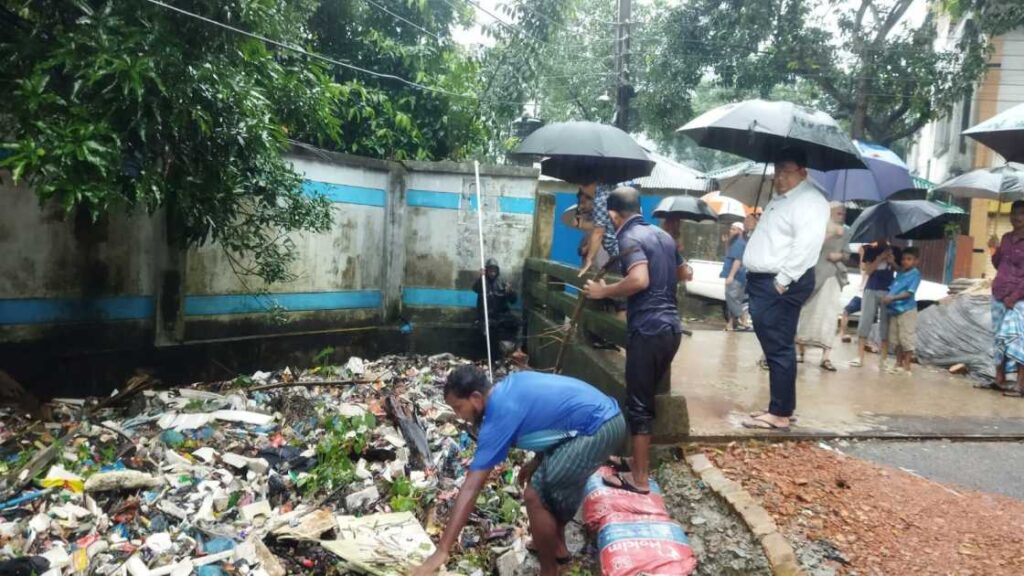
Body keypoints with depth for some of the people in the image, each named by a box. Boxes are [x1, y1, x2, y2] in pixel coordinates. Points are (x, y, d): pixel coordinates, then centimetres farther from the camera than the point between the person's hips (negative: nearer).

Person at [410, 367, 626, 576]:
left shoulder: (498, 418, -15)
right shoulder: (511, 385, 10)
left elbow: (470, 488, -17)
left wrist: (442, 551, -16)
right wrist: (537, 461, 14)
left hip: (598, 429, -10)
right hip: (607, 415, 10)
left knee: (535, 495, -5)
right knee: (551, 483, 26)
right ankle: (557, 545, 40)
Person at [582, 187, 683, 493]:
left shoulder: (629, 237, -10)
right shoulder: (663, 235, 15)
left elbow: (639, 280, -26)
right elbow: (682, 273, 27)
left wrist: (604, 291, -13)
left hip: (648, 329, -8)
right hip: (671, 326, 8)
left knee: (639, 404, 0)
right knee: (647, 398, 18)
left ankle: (639, 479, 6)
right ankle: (638, 461, 28)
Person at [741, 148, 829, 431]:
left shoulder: (809, 200, -10)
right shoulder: (780, 199, 21)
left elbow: (806, 245, -23)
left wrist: (783, 281, -24)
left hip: (781, 285, -10)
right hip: (762, 281, 10)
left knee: (779, 349, -7)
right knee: (772, 347, 14)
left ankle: (780, 414, -1)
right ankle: (779, 407, 24)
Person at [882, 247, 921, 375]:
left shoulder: (915, 274, -8)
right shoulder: (899, 273, 14)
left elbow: (909, 293, -17)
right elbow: (893, 288, 18)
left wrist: (893, 298, -24)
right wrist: (887, 297, -1)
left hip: (907, 310, -7)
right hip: (895, 309, 7)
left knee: (907, 339, -4)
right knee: (896, 339, 13)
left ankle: (906, 366, 0)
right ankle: (898, 364, 22)